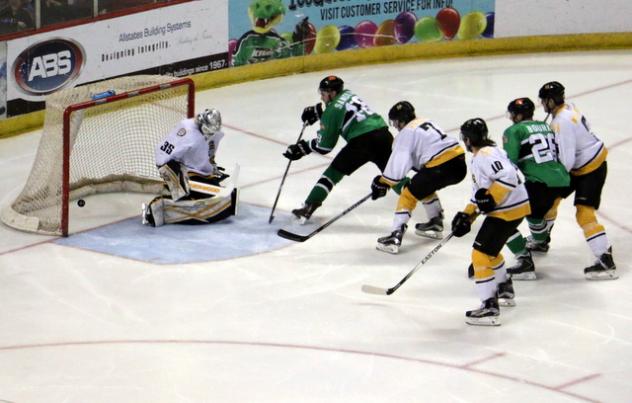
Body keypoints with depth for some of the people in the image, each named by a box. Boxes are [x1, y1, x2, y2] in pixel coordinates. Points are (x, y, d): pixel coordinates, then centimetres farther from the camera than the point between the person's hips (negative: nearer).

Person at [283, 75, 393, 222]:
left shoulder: (332, 110, 1)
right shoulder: (348, 94, 19)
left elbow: (324, 145, 5)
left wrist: (302, 148, 17)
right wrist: (316, 112, 35)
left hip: (362, 140, -6)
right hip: (383, 133, 6)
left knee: (334, 171, 5)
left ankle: (309, 207, 3)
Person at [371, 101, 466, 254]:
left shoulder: (406, 133, -1)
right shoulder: (425, 122, 24)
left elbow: (398, 163, -6)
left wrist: (382, 183, 4)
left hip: (442, 166, -8)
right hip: (459, 162, 8)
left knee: (409, 194, 0)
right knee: (424, 186, 31)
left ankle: (395, 237, -10)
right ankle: (435, 223, 38)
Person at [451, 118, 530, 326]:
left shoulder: (486, 155, -18)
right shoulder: (479, 157, 16)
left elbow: (509, 176, -30)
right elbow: (480, 192, 20)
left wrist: (490, 199, -26)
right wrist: (466, 215, 13)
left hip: (508, 210, -11)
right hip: (504, 209, 11)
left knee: (480, 254, -12)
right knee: (489, 250, 30)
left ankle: (490, 308, -14)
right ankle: (505, 290, 46)